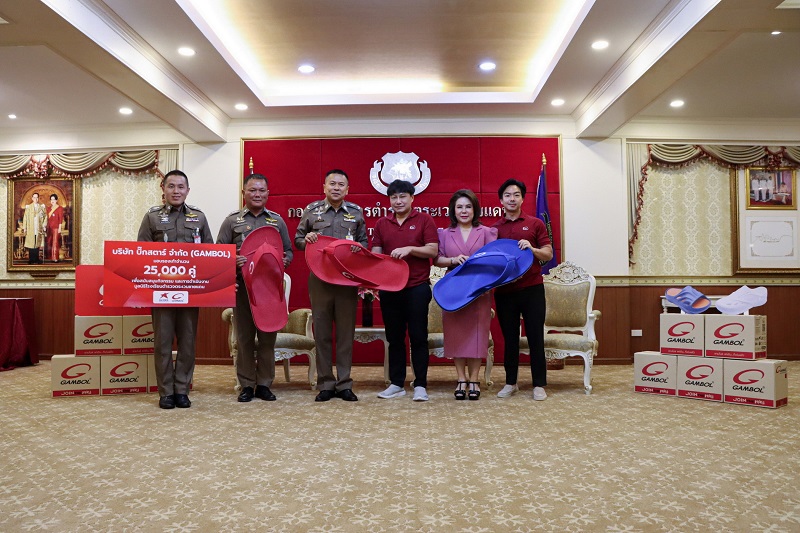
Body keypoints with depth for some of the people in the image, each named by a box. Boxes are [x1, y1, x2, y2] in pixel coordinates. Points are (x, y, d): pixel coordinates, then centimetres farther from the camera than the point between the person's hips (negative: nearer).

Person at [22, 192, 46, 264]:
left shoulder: (42, 207, 9)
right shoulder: (28, 207, 5)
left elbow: (45, 216, 8)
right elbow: (25, 218, 3)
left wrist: (44, 226, -3)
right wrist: (24, 228, -2)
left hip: (39, 229, 1)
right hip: (30, 229, -1)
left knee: (37, 244, 2)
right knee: (31, 244, -2)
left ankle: (36, 259, 7)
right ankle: (31, 260, 2)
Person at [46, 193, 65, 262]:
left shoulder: (59, 208, -4)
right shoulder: (49, 208, 14)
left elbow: (60, 219, -7)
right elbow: (48, 218, 15)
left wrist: (59, 228, -12)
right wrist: (47, 227, 10)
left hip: (56, 227, -6)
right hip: (49, 228, 6)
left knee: (55, 242, -7)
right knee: (49, 243, 7)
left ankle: (55, 258, -5)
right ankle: (50, 257, 13)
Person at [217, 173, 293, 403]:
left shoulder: (277, 220, 12)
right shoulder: (232, 220, 7)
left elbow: (288, 251, 14)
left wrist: (284, 260, -8)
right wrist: (232, 260, -17)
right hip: (242, 285, -1)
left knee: (268, 336, 4)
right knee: (244, 336, 3)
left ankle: (264, 384, 15)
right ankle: (247, 385, 13)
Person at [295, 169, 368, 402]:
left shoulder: (356, 212, 9)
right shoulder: (311, 210, 8)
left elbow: (364, 243, 14)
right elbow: (297, 240, 13)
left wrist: (358, 248, -8)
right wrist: (306, 239, -9)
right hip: (319, 278, 0)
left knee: (346, 332, 4)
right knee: (321, 332, 4)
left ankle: (344, 384, 13)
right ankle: (325, 384, 13)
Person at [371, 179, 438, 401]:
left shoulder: (424, 220, 2)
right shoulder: (381, 224, 11)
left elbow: (433, 250, -5)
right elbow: (375, 254, 9)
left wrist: (409, 248, -18)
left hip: (417, 287, -3)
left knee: (418, 337, 1)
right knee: (394, 337, 10)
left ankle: (420, 385, 9)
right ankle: (396, 384, 19)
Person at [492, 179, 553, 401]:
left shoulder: (535, 224, 5)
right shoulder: (494, 228, 9)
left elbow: (548, 254, 3)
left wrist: (531, 249, -16)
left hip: (532, 288, -1)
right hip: (504, 290, 2)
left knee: (535, 336, 2)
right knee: (509, 338, 9)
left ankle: (539, 384, 10)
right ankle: (510, 382, 20)